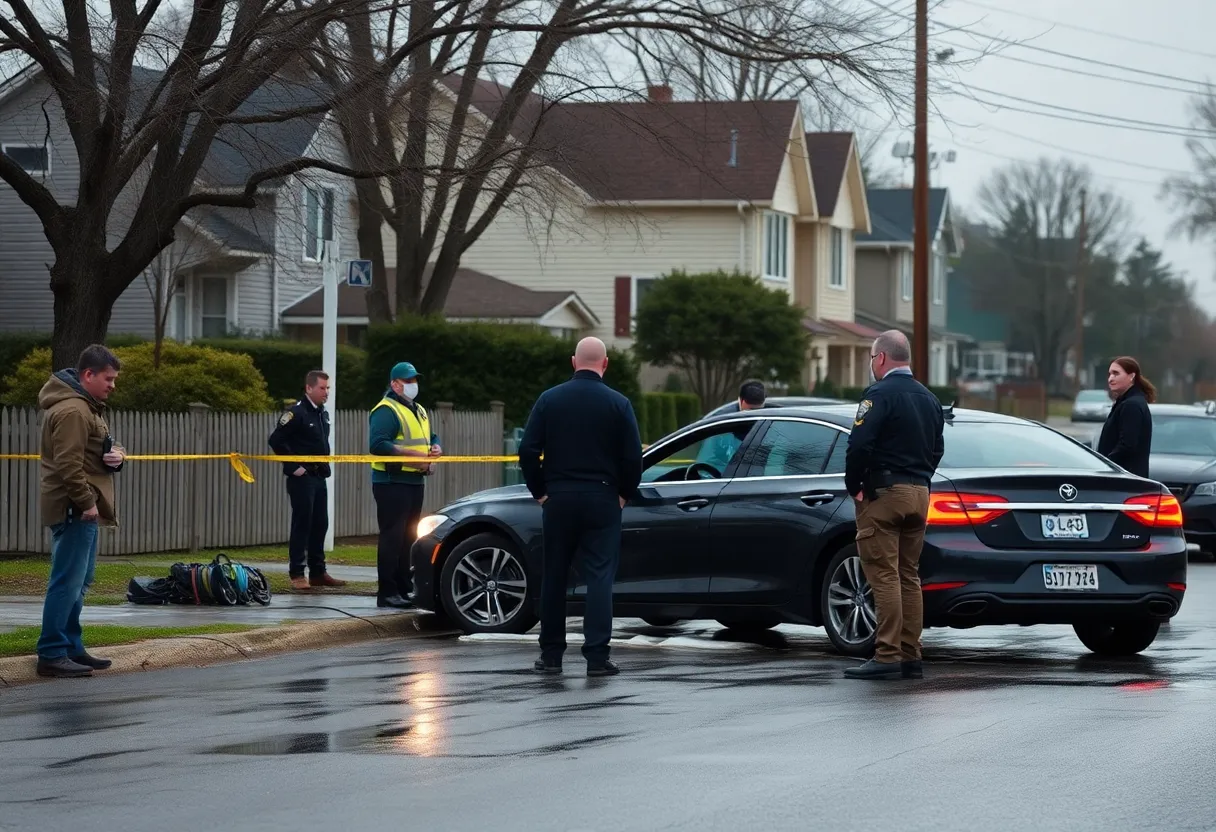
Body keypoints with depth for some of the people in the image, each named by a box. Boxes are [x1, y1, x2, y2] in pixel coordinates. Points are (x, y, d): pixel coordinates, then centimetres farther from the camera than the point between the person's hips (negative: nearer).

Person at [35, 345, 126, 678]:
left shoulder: (88, 406, 18)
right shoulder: (71, 411, -17)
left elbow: (93, 454, 25)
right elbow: (68, 464, -23)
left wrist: (114, 456, 4)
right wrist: (86, 502, -21)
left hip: (83, 509, 11)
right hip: (75, 509, -11)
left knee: (78, 582, 15)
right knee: (67, 582, -10)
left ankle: (71, 648, 22)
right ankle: (51, 654, -10)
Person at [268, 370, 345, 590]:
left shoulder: (323, 414, 13)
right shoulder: (296, 413, -13)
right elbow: (276, 441, -18)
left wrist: (325, 466, 13)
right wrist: (293, 466, -16)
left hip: (319, 477, 8)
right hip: (301, 478, -8)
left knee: (320, 525, 10)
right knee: (302, 524, -5)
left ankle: (318, 572, 16)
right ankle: (297, 574, -1)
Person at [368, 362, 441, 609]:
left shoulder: (419, 411, 20)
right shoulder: (386, 411, -11)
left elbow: (431, 437, 28)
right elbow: (377, 444, -22)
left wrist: (435, 448, 3)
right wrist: (411, 454, -26)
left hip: (414, 481, 9)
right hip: (392, 483, -9)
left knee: (409, 537, 13)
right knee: (392, 537, -10)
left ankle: (404, 588, 19)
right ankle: (387, 593, -10)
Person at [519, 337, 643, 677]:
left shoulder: (549, 400, 1)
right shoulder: (618, 404, -4)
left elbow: (528, 451, -2)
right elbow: (633, 457, -7)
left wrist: (539, 491, 9)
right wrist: (625, 494, 8)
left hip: (558, 499, 2)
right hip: (602, 499, -2)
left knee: (554, 577, 11)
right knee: (600, 576, 0)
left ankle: (551, 654, 15)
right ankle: (597, 656, -6)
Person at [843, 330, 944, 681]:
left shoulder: (880, 394, -11)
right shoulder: (929, 399, 15)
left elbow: (859, 444, -20)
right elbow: (937, 450, 18)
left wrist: (854, 486, -7)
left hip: (883, 494, -8)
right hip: (919, 494, 8)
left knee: (884, 575, -8)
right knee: (909, 576, 11)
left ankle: (887, 656, -12)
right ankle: (911, 657, 10)